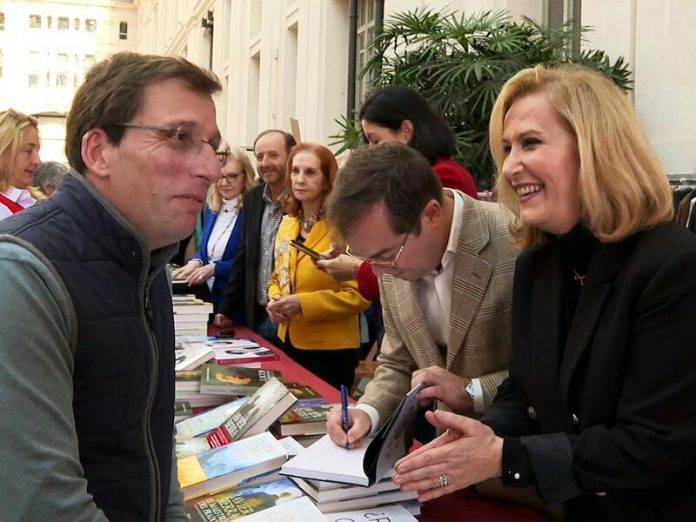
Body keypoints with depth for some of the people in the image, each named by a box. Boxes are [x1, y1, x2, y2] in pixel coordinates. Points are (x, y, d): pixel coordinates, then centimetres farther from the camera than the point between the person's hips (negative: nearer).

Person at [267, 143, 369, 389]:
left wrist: (302, 303, -22)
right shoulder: (287, 224, 9)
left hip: (330, 349, -7)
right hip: (289, 342, 7)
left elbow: (358, 295, -18)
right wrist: (275, 300, -2)